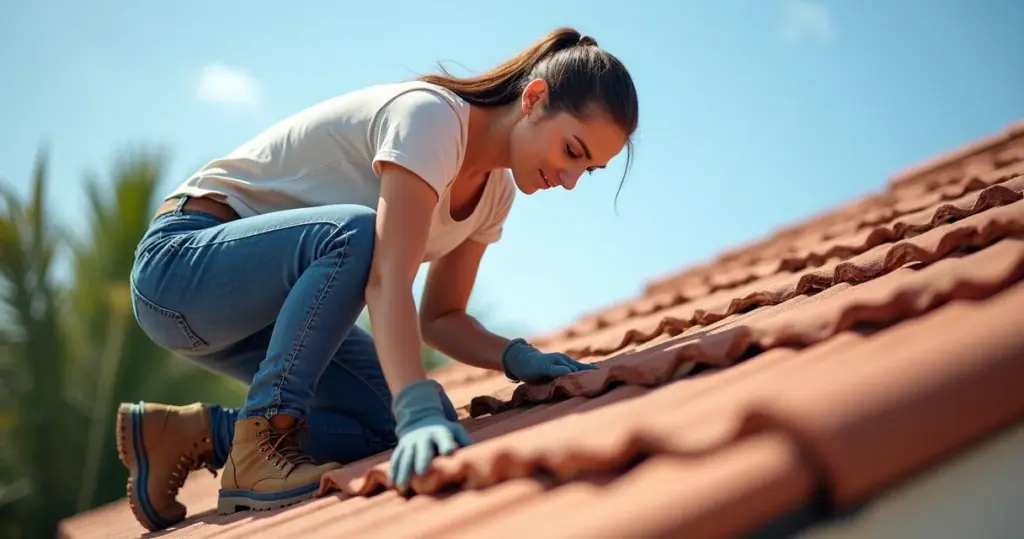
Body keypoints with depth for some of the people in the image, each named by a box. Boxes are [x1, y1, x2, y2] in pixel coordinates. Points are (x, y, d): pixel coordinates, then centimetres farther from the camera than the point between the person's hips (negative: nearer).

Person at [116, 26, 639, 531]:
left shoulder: (494, 191, 2)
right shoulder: (430, 116, -24)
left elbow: (441, 318, 4)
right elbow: (387, 280, -36)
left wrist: (517, 356, -14)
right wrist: (420, 410, -48)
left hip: (267, 305, 8)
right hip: (182, 261, -8)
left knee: (420, 425, -9)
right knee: (356, 232, -36)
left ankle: (191, 433, 0)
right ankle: (258, 446, -25)